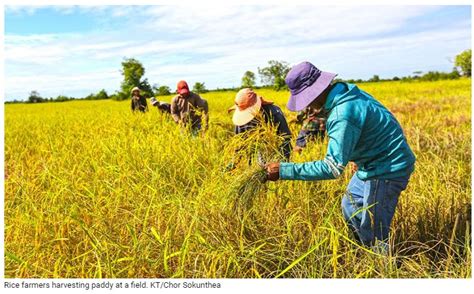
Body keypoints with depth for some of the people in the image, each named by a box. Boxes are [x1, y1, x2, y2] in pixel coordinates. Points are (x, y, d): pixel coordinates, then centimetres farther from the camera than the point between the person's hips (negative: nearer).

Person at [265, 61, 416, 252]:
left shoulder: (342, 115, -32)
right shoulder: (346, 90, -1)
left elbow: (333, 168, -33)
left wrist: (284, 170, -32)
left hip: (387, 169, -10)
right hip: (375, 163, 11)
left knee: (374, 233, 0)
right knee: (350, 207, 22)